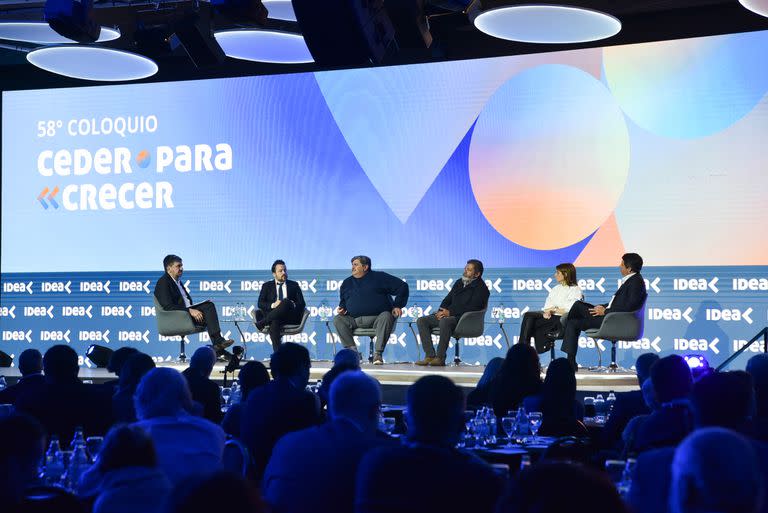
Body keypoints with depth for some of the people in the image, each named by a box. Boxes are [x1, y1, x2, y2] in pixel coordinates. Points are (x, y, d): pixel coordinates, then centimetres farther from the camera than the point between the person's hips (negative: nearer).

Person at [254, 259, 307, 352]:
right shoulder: (267, 286, 20)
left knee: (286, 302, -35)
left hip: (291, 317, 0)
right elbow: (260, 303, 7)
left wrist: (293, 305, -12)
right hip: (273, 316, 0)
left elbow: (302, 303, 12)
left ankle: (261, 323, -35)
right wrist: (272, 305, -13)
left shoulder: (294, 285, 21)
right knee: (274, 323, -39)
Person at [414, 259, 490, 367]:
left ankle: (440, 358, -36)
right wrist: (441, 310, 1)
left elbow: (472, 308, -15)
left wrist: (450, 312, -17)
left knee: (444, 322, -39)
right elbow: (448, 299, 24)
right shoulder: (459, 283, 21)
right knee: (422, 320, -10)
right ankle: (430, 355, -19)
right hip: (449, 315, 8)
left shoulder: (481, 288, -4)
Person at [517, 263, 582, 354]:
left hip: (562, 320, -7)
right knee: (528, 315, -23)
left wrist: (554, 309, -8)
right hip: (550, 317, 7)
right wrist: (546, 312, -6)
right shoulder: (555, 289, 23)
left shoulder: (575, 290, 0)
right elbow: (547, 306, 16)